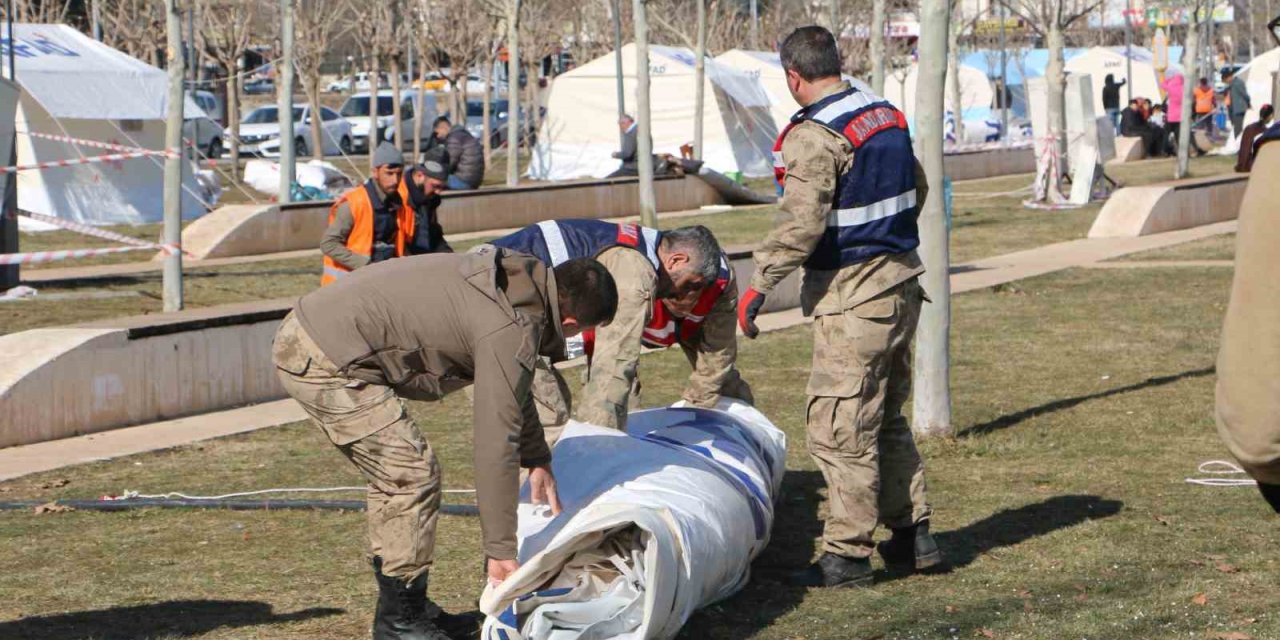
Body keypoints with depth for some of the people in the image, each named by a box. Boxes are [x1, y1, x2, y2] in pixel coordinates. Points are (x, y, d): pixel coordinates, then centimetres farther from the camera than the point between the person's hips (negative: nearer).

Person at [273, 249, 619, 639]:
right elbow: (495, 445, -18)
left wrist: (538, 461, 36)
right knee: (413, 474, -7)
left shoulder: (513, 278, 11)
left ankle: (400, 607, 30)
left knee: (393, 474, 20)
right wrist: (500, 551, -14)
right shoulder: (510, 331, -19)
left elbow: (511, 393, 28)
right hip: (325, 360, -10)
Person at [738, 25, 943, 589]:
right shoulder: (886, 115, 9)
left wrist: (759, 284, -18)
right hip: (901, 281, 9)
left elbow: (801, 224, -25)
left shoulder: (813, 136, -17)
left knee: (840, 428, -3)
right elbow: (917, 189, 21)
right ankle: (913, 537, 23)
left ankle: (847, 556, 1)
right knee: (886, 420, 19)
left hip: (852, 297, -9)